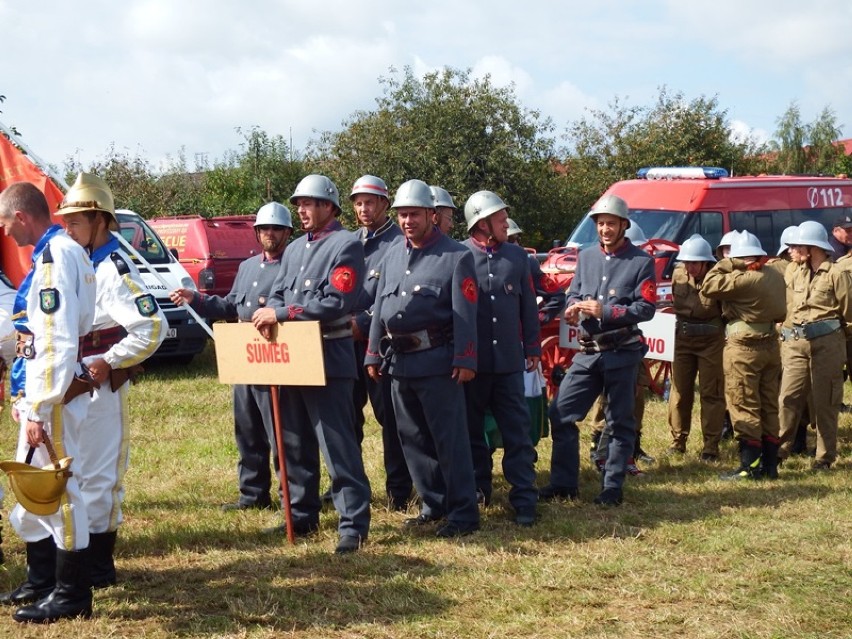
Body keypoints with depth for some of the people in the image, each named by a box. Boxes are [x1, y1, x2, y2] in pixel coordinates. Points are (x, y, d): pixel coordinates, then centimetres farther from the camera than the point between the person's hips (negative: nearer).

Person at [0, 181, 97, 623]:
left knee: (58, 490, -2)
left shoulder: (57, 256, -16)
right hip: (39, 392, 10)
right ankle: (40, 583, 30)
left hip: (54, 395, -10)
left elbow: (57, 342, -23)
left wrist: (40, 410, -22)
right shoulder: (50, 253, 14)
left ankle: (71, 596, 8)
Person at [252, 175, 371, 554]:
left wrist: (282, 313, -19)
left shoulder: (346, 245, -8)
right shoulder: (294, 248, 17)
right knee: (295, 444, 14)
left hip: (328, 359, -8)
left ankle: (354, 524, -2)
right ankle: (301, 516, 25)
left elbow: (336, 302, -19)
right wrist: (270, 314, -10)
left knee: (338, 446, -6)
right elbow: (278, 293, 15)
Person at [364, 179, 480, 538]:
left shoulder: (456, 256, -6)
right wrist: (374, 355, 11)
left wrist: (464, 361, -16)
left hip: (437, 361, -7)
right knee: (413, 438, 13)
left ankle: (463, 514, 3)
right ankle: (434, 504, 25)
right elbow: (380, 307, 15)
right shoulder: (393, 256, 13)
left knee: (449, 439, -3)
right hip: (398, 361, 7)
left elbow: (465, 313, -11)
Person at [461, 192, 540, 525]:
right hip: (470, 360, -2)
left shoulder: (517, 256, 8)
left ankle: (524, 498, 2)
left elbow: (528, 305, 13)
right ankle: (477, 490, 25)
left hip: (509, 360, 2)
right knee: (472, 430, 11)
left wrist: (532, 348, 12)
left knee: (518, 432, 0)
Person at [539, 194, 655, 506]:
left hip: (622, 353, -5)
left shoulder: (641, 261, -3)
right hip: (587, 351, 5)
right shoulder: (586, 257, 13)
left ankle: (613, 488, 12)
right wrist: (573, 308, -12)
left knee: (620, 421, 3)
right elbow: (573, 293, 12)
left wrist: (605, 311, -18)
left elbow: (646, 308, -10)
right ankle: (563, 482, 10)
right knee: (561, 413, 0)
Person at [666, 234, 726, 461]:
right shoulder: (678, 275, -1)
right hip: (683, 339, 5)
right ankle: (678, 441, 21)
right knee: (680, 391, 10)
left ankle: (710, 446, 6)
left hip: (711, 341, -5)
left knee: (711, 393, 1)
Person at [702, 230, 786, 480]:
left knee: (744, 406, -2)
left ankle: (750, 466, -1)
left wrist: (727, 264, -7)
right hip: (771, 345, 8)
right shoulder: (775, 276, 7)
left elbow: (709, 286, -17)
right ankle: (770, 464, 19)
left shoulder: (743, 278, -20)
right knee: (768, 406, 13)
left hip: (744, 348, -8)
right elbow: (780, 312, 13)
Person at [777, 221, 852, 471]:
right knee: (788, 398, -1)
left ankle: (825, 456, 11)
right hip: (795, 344, 4)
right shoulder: (794, 272, 13)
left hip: (826, 343, -4)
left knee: (825, 401, 3)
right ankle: (779, 450, 3)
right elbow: (781, 306, 13)